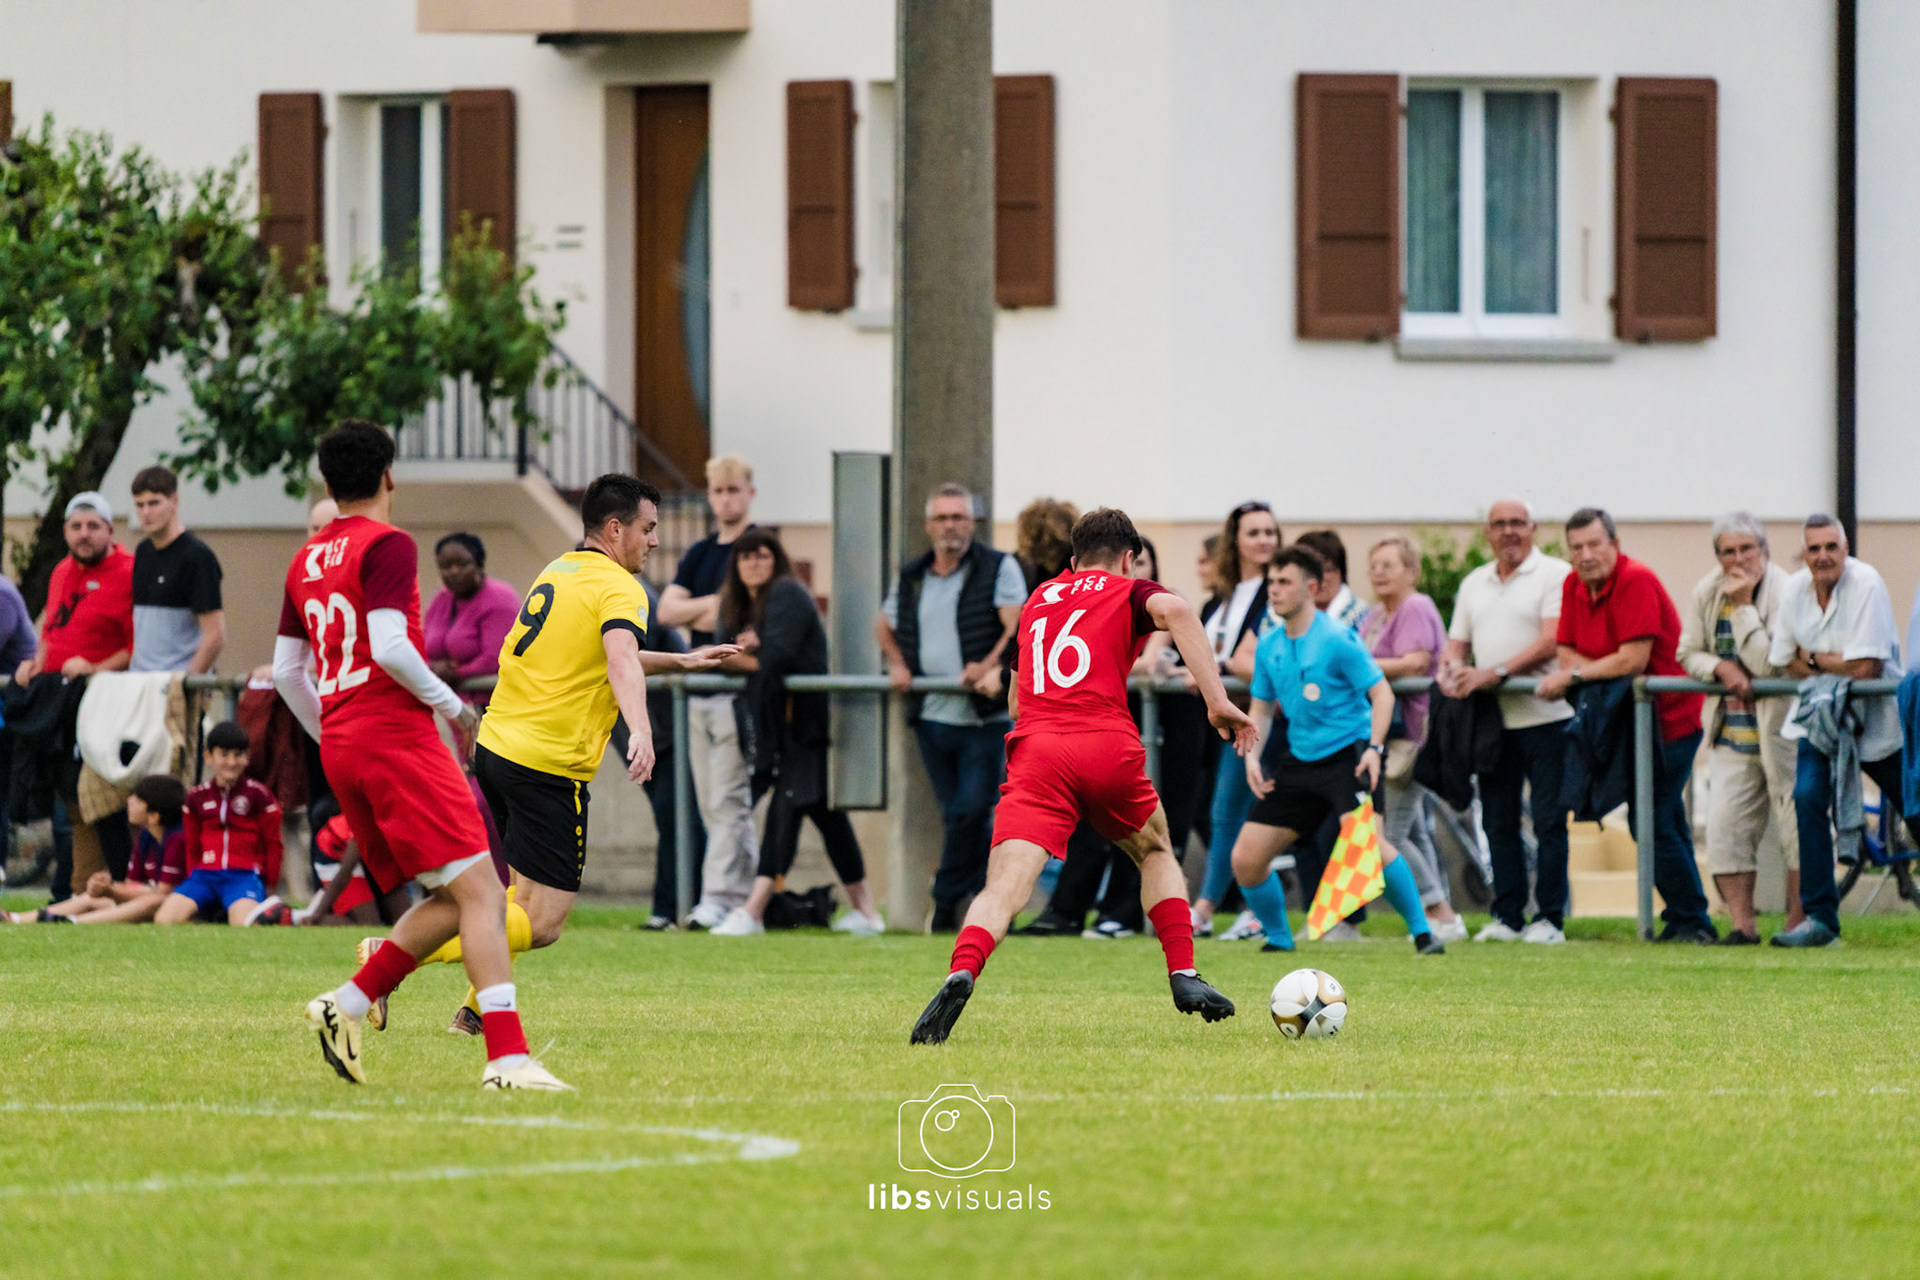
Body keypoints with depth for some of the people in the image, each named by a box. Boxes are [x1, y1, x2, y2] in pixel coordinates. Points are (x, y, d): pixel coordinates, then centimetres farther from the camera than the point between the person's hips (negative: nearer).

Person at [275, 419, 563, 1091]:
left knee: (450, 900, 13)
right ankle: (508, 1056, -24)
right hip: (395, 732, -8)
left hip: (340, 745, 8)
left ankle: (347, 1005, 2)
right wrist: (452, 705, -6)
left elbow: (286, 670, 20)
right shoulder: (387, 545, -8)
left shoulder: (306, 562, 16)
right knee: (481, 891, -12)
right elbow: (389, 649, -19)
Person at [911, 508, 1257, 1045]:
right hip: (1110, 748, -1)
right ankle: (1184, 975, 19)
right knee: (1155, 853, 28)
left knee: (1005, 887, -14)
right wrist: (1218, 701, -12)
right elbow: (1175, 611, -9)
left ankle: (961, 974, -41)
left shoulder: (1038, 601, 28)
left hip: (1036, 747, 1)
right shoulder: (1130, 593, 15)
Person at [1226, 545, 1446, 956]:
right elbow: (1261, 709, 19)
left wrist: (1374, 748, -24)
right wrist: (1253, 756, 2)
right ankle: (1278, 938, 21)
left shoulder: (1337, 640, -11)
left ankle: (1422, 933, -20)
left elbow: (1381, 694, -11)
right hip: (1298, 761, 7)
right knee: (1246, 858, 0)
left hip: (1348, 754, -7)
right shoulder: (1269, 647, 8)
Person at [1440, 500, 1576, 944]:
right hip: (1492, 720, 6)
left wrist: (1496, 673, -19)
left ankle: (1549, 919, -2)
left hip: (1544, 716, -6)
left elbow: (1552, 642, -14)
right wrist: (1451, 667, -4)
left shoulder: (1555, 575, -4)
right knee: (1498, 821, 7)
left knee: (1548, 821, -4)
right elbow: (1457, 641, 20)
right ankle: (1507, 916, 13)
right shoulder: (1474, 584, 18)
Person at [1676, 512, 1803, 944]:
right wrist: (1720, 668, -11)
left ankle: (1799, 921, 8)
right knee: (1725, 828, -2)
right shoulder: (1706, 593, 4)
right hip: (1731, 731, 5)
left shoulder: (1785, 593, -14)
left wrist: (1743, 603, -20)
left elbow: (1768, 663, -21)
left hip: (1782, 728, -5)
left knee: (1796, 827, -2)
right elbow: (1688, 653, 10)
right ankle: (1742, 923, 2)